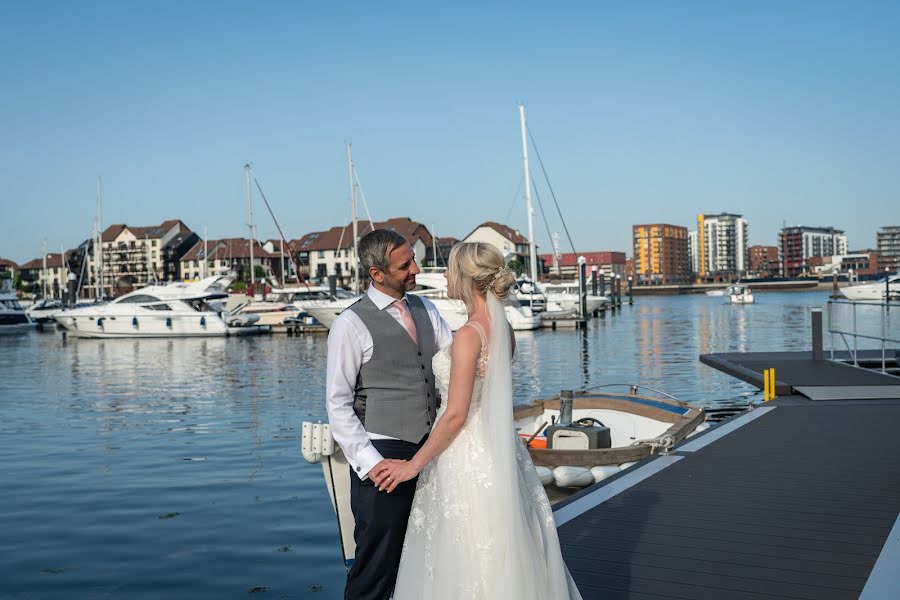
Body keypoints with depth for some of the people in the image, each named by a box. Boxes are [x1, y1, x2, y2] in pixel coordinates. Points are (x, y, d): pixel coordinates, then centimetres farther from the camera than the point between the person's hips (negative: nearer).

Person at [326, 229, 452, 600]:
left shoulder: (424, 309, 9)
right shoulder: (351, 325, -9)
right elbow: (338, 404, -10)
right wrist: (369, 462, -17)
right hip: (383, 458, -6)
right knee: (377, 565, 1)